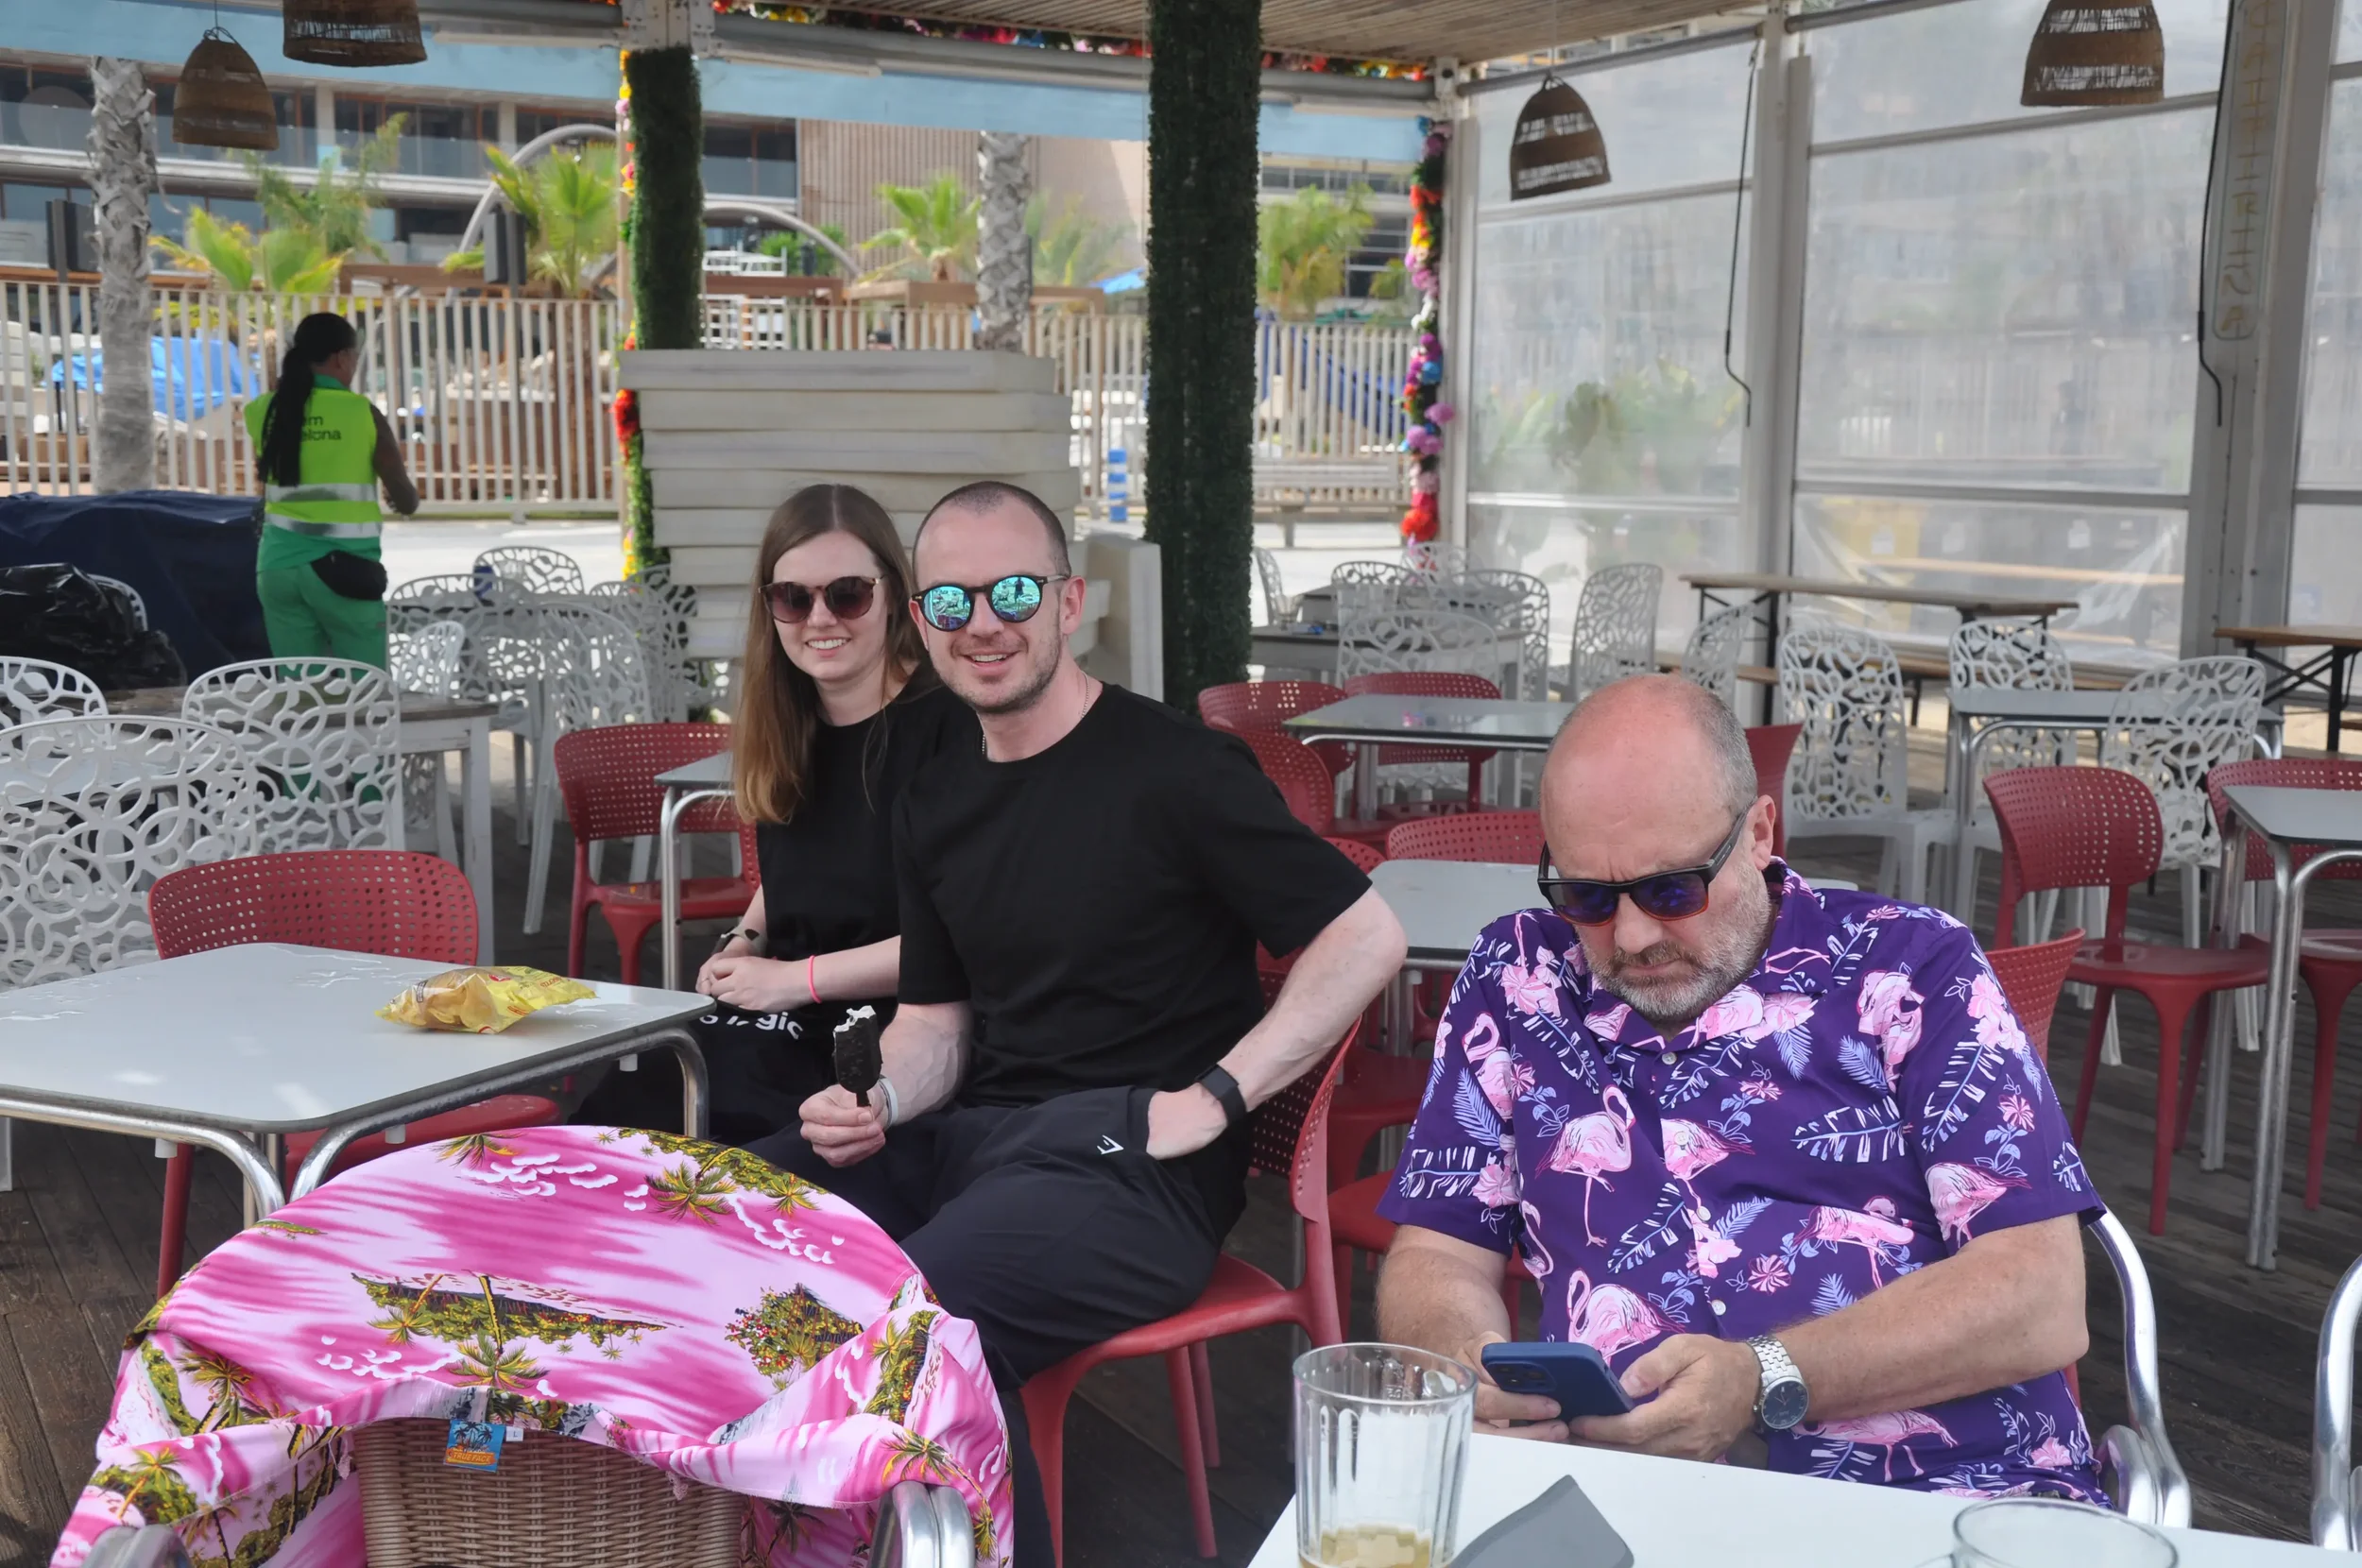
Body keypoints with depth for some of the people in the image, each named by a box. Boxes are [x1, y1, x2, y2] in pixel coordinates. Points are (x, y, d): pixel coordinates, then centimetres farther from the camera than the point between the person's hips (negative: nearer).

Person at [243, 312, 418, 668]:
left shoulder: (264, 412, 4)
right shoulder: (362, 413, -7)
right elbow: (408, 502, 1)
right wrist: (407, 491, 24)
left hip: (280, 562, 4)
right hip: (344, 565, -4)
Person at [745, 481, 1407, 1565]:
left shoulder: (1173, 770, -8)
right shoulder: (936, 804, 15)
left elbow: (1367, 938, -10)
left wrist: (1212, 1097, -13)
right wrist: (878, 1106, 0)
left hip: (1131, 1162, -7)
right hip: (965, 1138, 7)